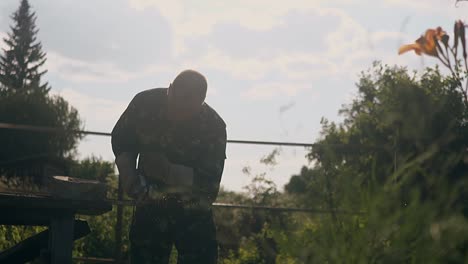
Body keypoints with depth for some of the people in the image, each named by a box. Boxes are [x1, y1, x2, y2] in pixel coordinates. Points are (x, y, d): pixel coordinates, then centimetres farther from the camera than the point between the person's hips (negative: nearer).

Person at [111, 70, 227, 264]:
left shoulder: (213, 126, -19)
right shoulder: (145, 103, -12)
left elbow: (210, 180, -21)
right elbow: (121, 139, 5)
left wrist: (169, 172, -32)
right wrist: (128, 172, -11)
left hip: (194, 213, -2)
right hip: (150, 206, 2)